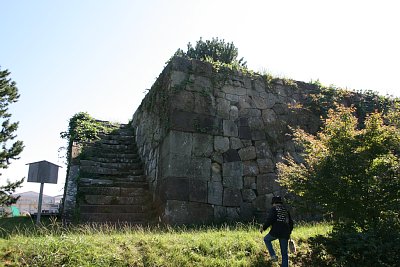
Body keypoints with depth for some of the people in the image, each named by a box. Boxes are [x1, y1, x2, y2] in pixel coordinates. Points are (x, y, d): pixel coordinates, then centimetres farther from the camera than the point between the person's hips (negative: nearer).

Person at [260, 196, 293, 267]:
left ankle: (273, 256, 11)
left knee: (266, 239, 24)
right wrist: (289, 232, 30)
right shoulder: (286, 210, 19)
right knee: (284, 253, 12)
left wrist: (263, 228, -3)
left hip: (276, 232, -5)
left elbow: (270, 220, -13)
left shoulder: (273, 209, 0)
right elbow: (291, 222, 21)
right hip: (285, 233, 5)